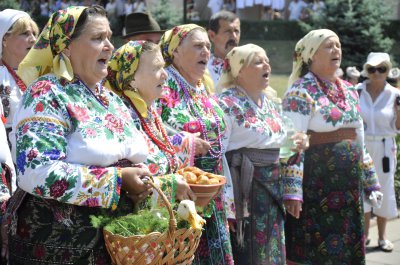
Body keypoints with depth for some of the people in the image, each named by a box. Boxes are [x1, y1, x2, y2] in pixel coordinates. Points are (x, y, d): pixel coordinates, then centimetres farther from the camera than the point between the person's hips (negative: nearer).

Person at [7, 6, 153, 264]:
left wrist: (141, 183, -4)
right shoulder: (47, 95, -13)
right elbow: (37, 174, -26)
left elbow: (130, 158, 21)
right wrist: (118, 179, -22)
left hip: (115, 241, 7)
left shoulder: (112, 99, 11)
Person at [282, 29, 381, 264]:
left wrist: (371, 182, 18)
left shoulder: (349, 90, 14)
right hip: (317, 186, -7)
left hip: (350, 186, 7)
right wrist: (292, 192, -20)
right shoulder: (301, 91, -9)